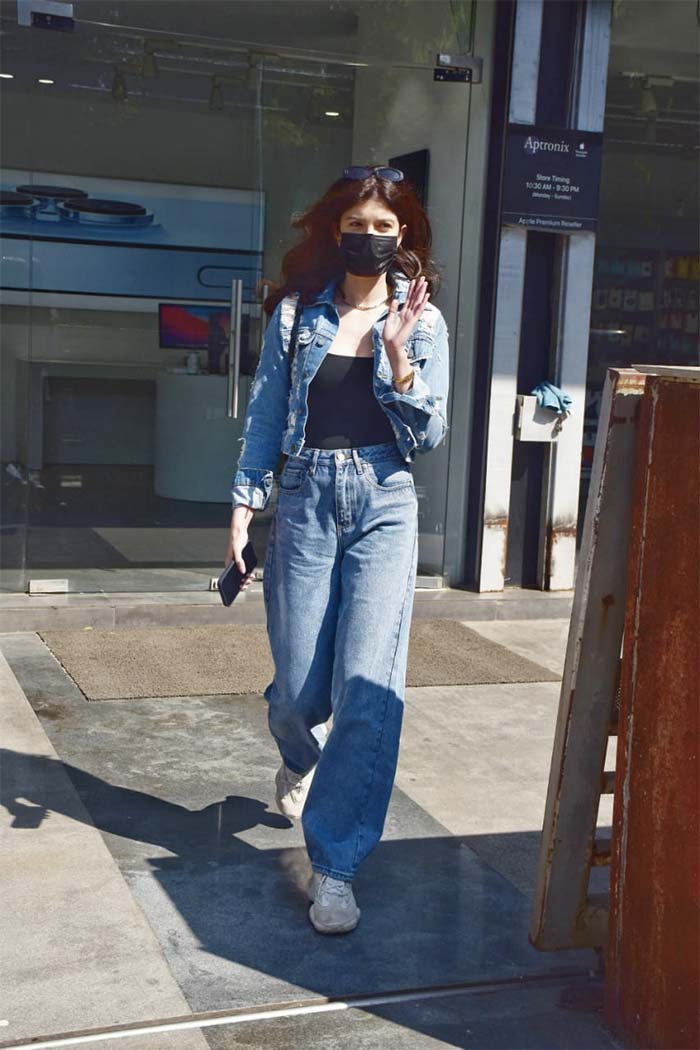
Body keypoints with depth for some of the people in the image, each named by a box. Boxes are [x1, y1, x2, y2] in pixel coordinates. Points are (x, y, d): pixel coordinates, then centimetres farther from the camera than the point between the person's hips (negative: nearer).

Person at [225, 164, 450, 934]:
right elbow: (265, 413, 8)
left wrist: (399, 361, -12)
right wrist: (244, 503, 2)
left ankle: (334, 866, 1)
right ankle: (299, 755, 42)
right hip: (306, 499, 1)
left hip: (384, 504, 0)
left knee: (368, 687, -10)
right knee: (300, 689, 2)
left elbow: (430, 435, 3)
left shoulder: (421, 320, 5)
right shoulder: (296, 312, 6)